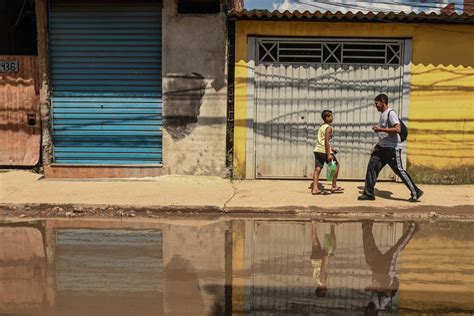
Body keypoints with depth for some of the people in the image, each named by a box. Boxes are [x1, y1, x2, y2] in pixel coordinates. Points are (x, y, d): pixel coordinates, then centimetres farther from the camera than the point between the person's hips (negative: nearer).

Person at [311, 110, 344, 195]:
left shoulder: (322, 127, 18)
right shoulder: (329, 127, -9)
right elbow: (326, 141, -18)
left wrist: (331, 148, 35)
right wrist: (329, 154, -22)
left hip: (317, 150, 8)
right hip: (325, 150, -8)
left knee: (318, 169, 4)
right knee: (336, 165, 8)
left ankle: (315, 188, -3)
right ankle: (334, 186, 12)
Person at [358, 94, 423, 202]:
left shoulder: (391, 113, -13)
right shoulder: (382, 114, 16)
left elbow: (397, 129, -26)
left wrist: (380, 129, -23)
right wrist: (377, 146, 18)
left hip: (392, 148, -9)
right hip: (382, 147, 9)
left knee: (399, 170, -5)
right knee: (372, 166, 0)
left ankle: (416, 192, 8)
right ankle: (368, 193, 4)